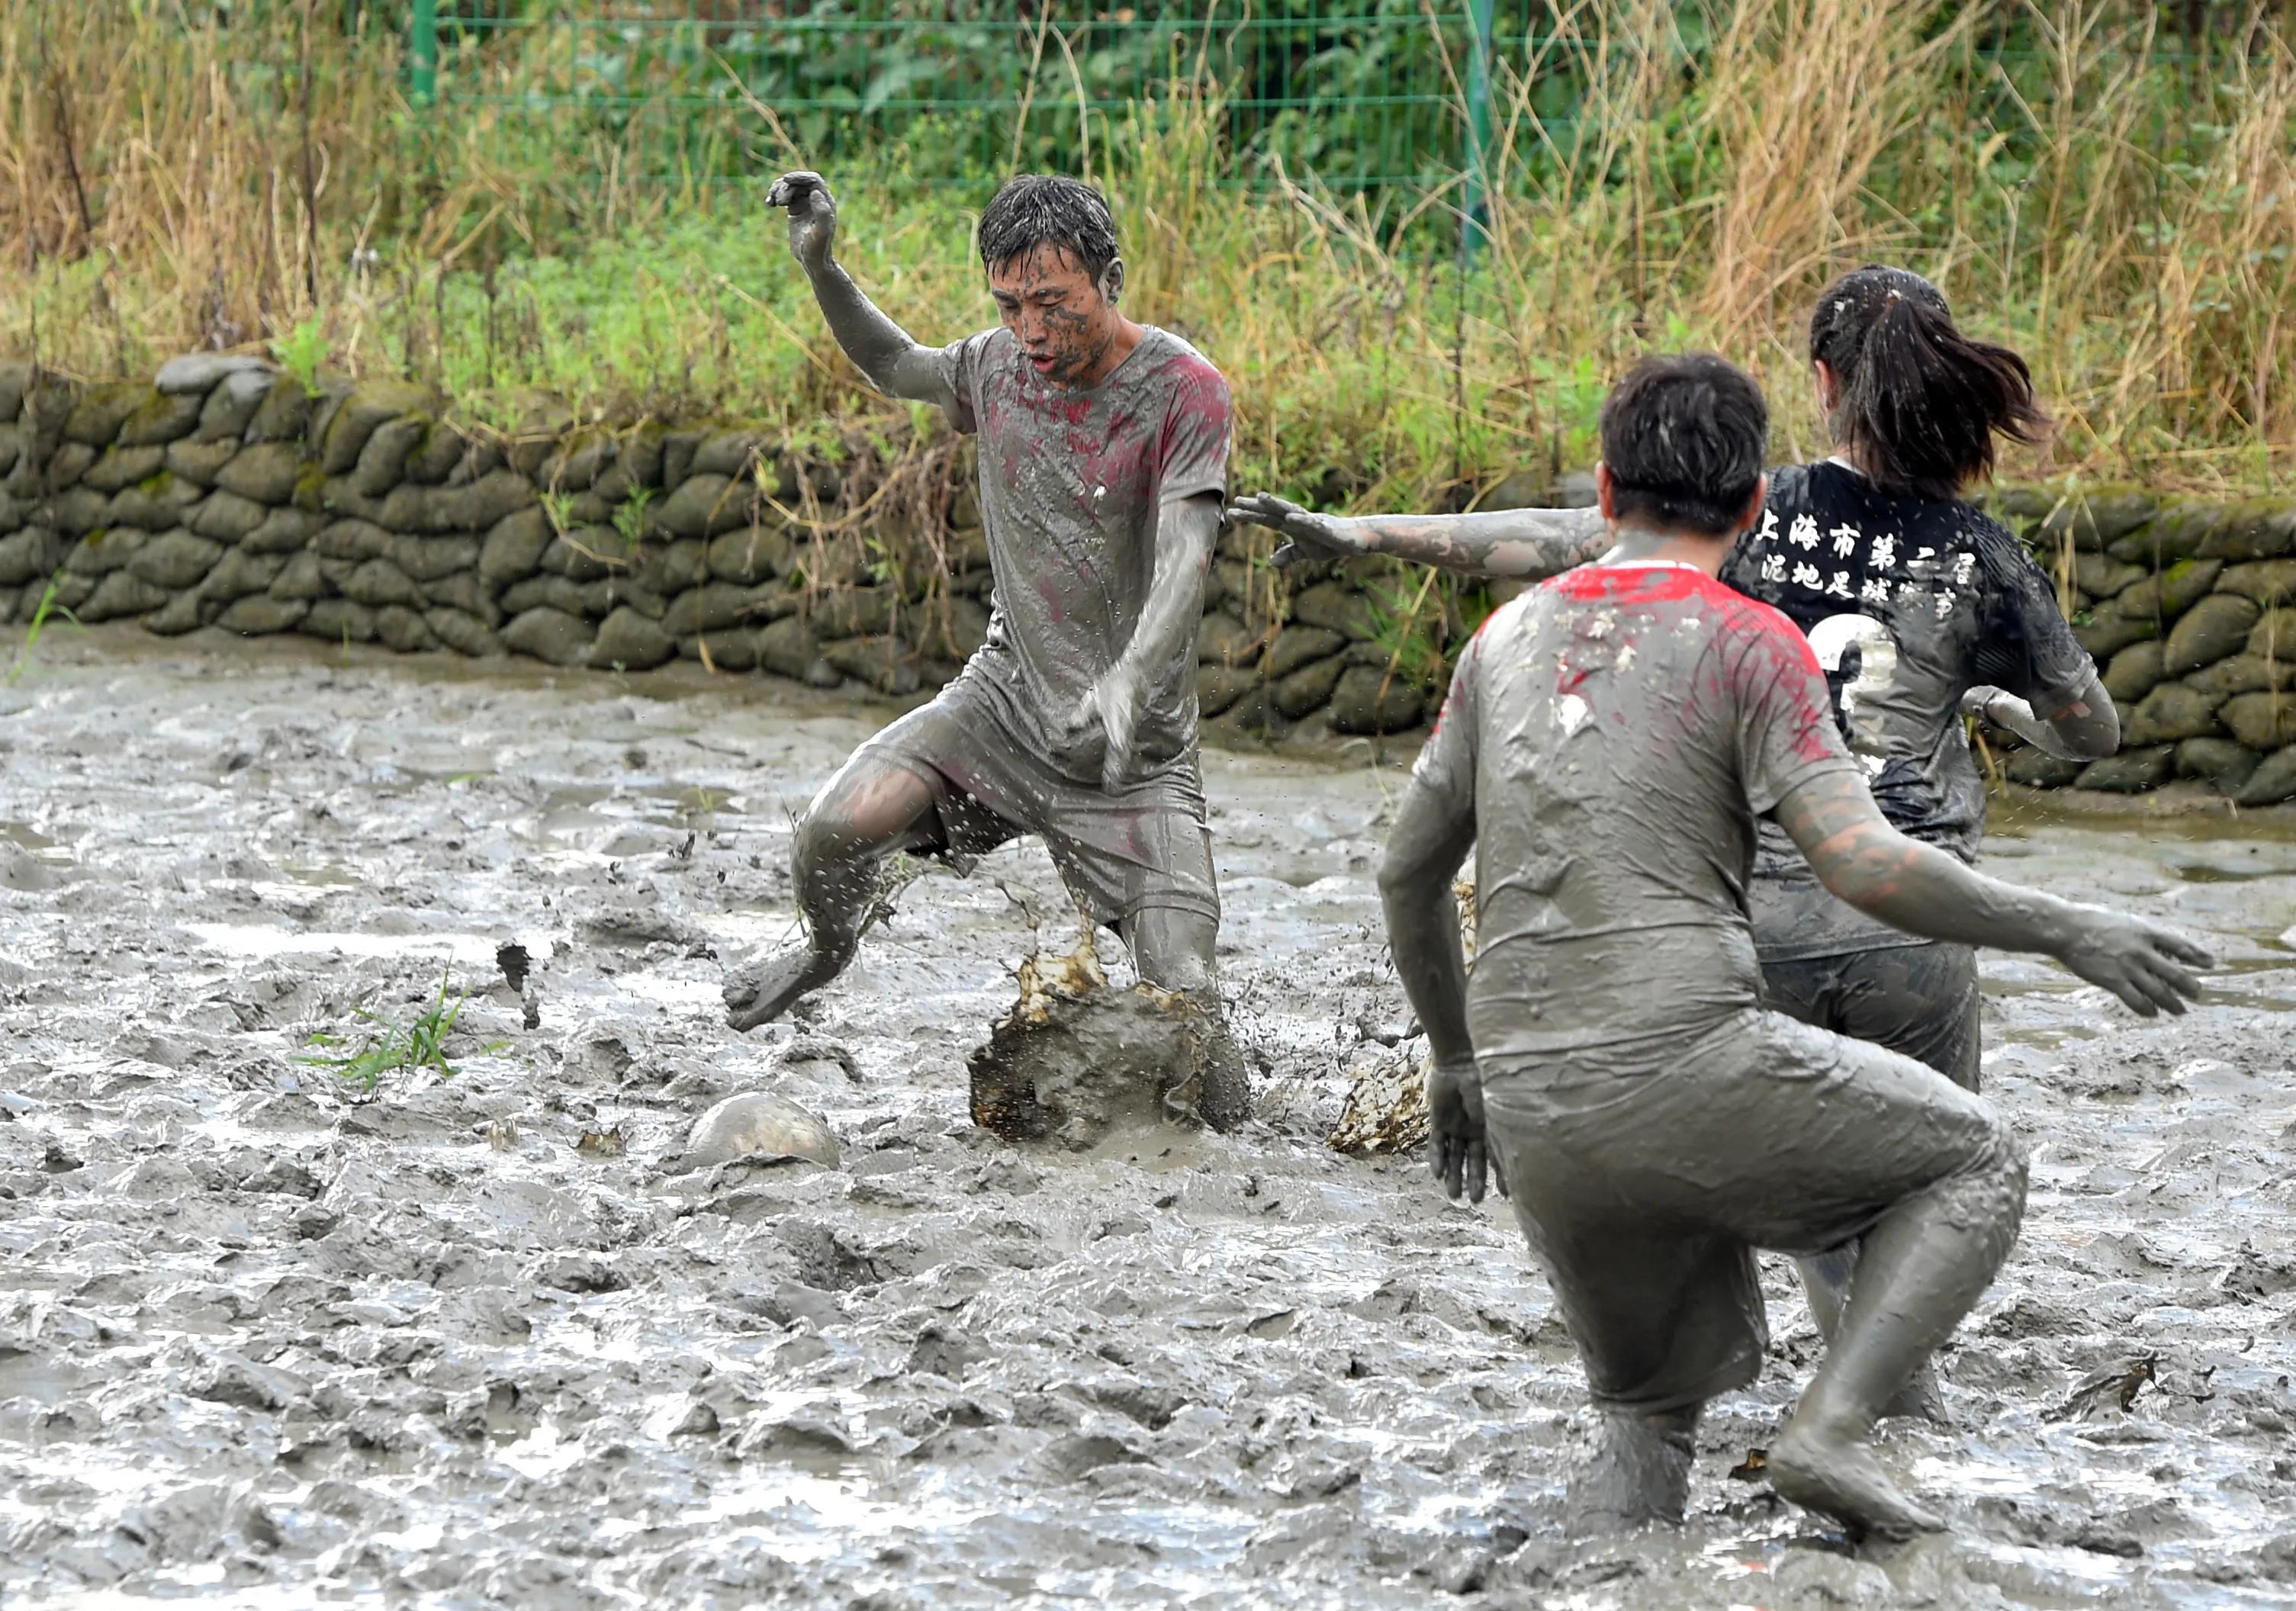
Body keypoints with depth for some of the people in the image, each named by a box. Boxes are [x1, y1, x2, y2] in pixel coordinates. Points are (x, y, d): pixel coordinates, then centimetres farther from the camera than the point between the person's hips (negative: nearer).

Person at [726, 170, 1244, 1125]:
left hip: (1134, 748, -4)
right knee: (837, 827, -17)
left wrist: (1128, 682, -43)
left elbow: (1183, 562, -26)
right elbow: (894, 368, 23)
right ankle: (827, 950, 18)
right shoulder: (1001, 366, 1)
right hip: (1006, 696, 4)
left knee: (1182, 995, -12)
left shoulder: (1185, 392, -15)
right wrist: (820, 267, 7)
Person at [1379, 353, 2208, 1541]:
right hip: (1692, 1070, -6)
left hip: (1539, 1126, 6)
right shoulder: (1747, 645, -2)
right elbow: (1869, 869, -14)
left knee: (1652, 1410, 22)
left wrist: (1454, 1057, 35)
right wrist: (2066, 932, -3)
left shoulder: (1511, 638, 15)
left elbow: (1408, 873, 22)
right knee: (1974, 1169, 14)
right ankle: (1831, 1427, -5)